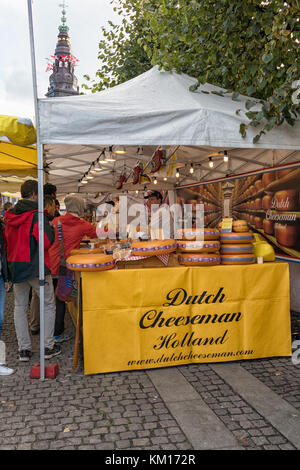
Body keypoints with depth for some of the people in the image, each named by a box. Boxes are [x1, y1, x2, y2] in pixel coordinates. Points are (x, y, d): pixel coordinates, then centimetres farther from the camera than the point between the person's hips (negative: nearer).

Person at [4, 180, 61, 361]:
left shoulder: (10, 215, 6)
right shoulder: (37, 215, -15)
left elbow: (6, 241, 12)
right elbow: (47, 242, -19)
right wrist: (51, 229, -1)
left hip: (15, 267, 6)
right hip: (36, 267, -6)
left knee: (20, 307, 13)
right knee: (49, 305, 9)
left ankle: (24, 349, 16)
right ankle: (48, 347, 13)